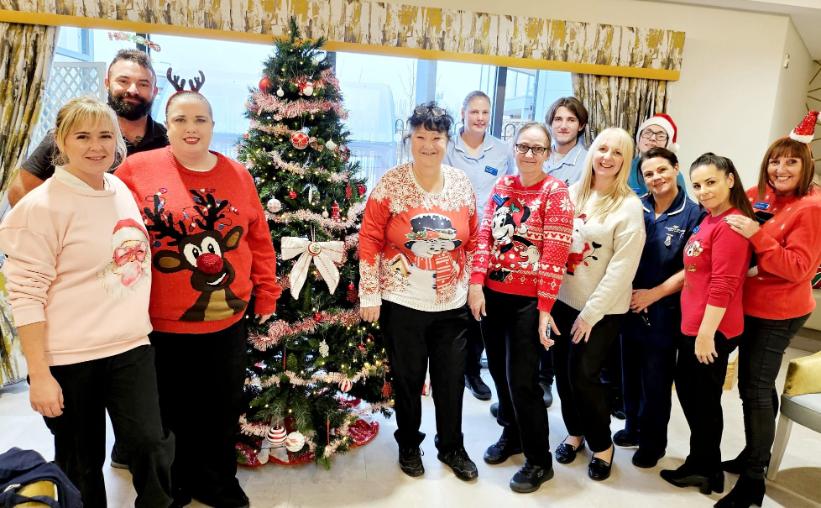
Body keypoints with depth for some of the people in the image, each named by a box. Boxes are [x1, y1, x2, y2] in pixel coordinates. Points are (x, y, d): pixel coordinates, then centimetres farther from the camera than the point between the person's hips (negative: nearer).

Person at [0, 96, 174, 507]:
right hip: (68, 358, -4)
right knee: (81, 464, 12)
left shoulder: (124, 191, 6)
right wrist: (40, 374, -14)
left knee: (152, 445, -2)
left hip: (132, 347, 4)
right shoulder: (42, 206, -12)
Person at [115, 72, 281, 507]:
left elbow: (259, 239, 6)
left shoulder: (237, 175, 3)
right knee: (170, 410, 15)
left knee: (222, 409, 16)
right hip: (159, 322, -2)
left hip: (227, 319, 3)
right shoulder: (136, 170, -5)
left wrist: (266, 292, 6)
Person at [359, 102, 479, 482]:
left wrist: (475, 285, 8)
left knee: (452, 378, 15)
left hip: (452, 305, 3)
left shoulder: (461, 184, 2)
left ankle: (452, 446, 37)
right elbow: (370, 241, -8)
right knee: (407, 379, 13)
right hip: (401, 304, -3)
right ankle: (409, 445, 37)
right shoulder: (390, 184, -9)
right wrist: (369, 295, -9)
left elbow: (473, 241, 10)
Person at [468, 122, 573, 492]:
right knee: (499, 370, 15)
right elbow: (485, 236, 5)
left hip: (528, 300, -5)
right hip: (492, 294, 5)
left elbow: (554, 255, -13)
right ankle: (511, 434, 38)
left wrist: (545, 309, -15)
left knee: (521, 378, -2)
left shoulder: (555, 192, -8)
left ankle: (539, 460, 17)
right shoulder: (501, 186, 7)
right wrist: (476, 284, -6)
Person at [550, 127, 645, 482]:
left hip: (602, 310, -5)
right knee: (563, 371, 10)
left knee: (584, 375, -3)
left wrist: (591, 312, -14)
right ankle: (575, 432, 34)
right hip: (563, 299, 5)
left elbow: (622, 268, -14)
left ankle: (602, 445, 22)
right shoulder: (573, 193, 5)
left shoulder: (629, 206, -11)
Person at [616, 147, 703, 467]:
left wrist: (653, 294, -14)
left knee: (656, 379, 8)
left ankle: (653, 442, 27)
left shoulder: (693, 214, -9)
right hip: (630, 305, 4)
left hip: (664, 310, -4)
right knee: (631, 372, 16)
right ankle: (633, 428, 36)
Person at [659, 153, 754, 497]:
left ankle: (705, 470, 28)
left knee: (704, 398, 7)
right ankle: (702, 462, 38)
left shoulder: (730, 224, -20)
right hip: (692, 324, 10)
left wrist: (706, 333, -21)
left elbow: (723, 286, -23)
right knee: (687, 389, 21)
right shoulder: (709, 220, 10)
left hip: (713, 329, -10)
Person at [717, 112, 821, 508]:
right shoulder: (759, 197, 4)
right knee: (757, 383, 18)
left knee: (754, 388, -5)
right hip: (752, 306, 8)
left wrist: (757, 236, -29)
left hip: (779, 312, -7)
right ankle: (754, 454, 35)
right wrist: (739, 232, -7)